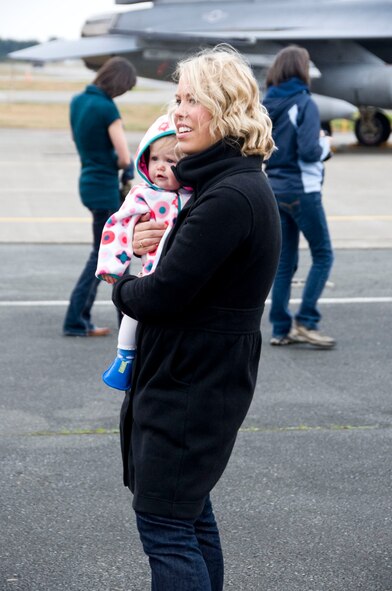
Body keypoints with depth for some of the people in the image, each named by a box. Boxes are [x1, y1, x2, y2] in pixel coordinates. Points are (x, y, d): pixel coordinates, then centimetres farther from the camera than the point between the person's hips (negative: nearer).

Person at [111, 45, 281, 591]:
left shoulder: (230, 197, -24)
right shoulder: (228, 181, 10)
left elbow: (161, 295, -25)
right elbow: (193, 264, 19)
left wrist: (123, 288, -2)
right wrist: (144, 245, -3)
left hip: (190, 386, -10)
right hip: (197, 377, 10)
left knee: (163, 523, -4)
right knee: (189, 510, 19)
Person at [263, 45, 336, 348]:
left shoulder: (267, 105, 6)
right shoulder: (304, 104, -14)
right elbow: (310, 152, -20)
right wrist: (325, 144, -1)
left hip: (274, 191, 7)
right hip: (301, 191, -7)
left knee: (285, 260, 12)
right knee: (323, 255, 5)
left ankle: (281, 328, 13)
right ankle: (306, 321, -1)